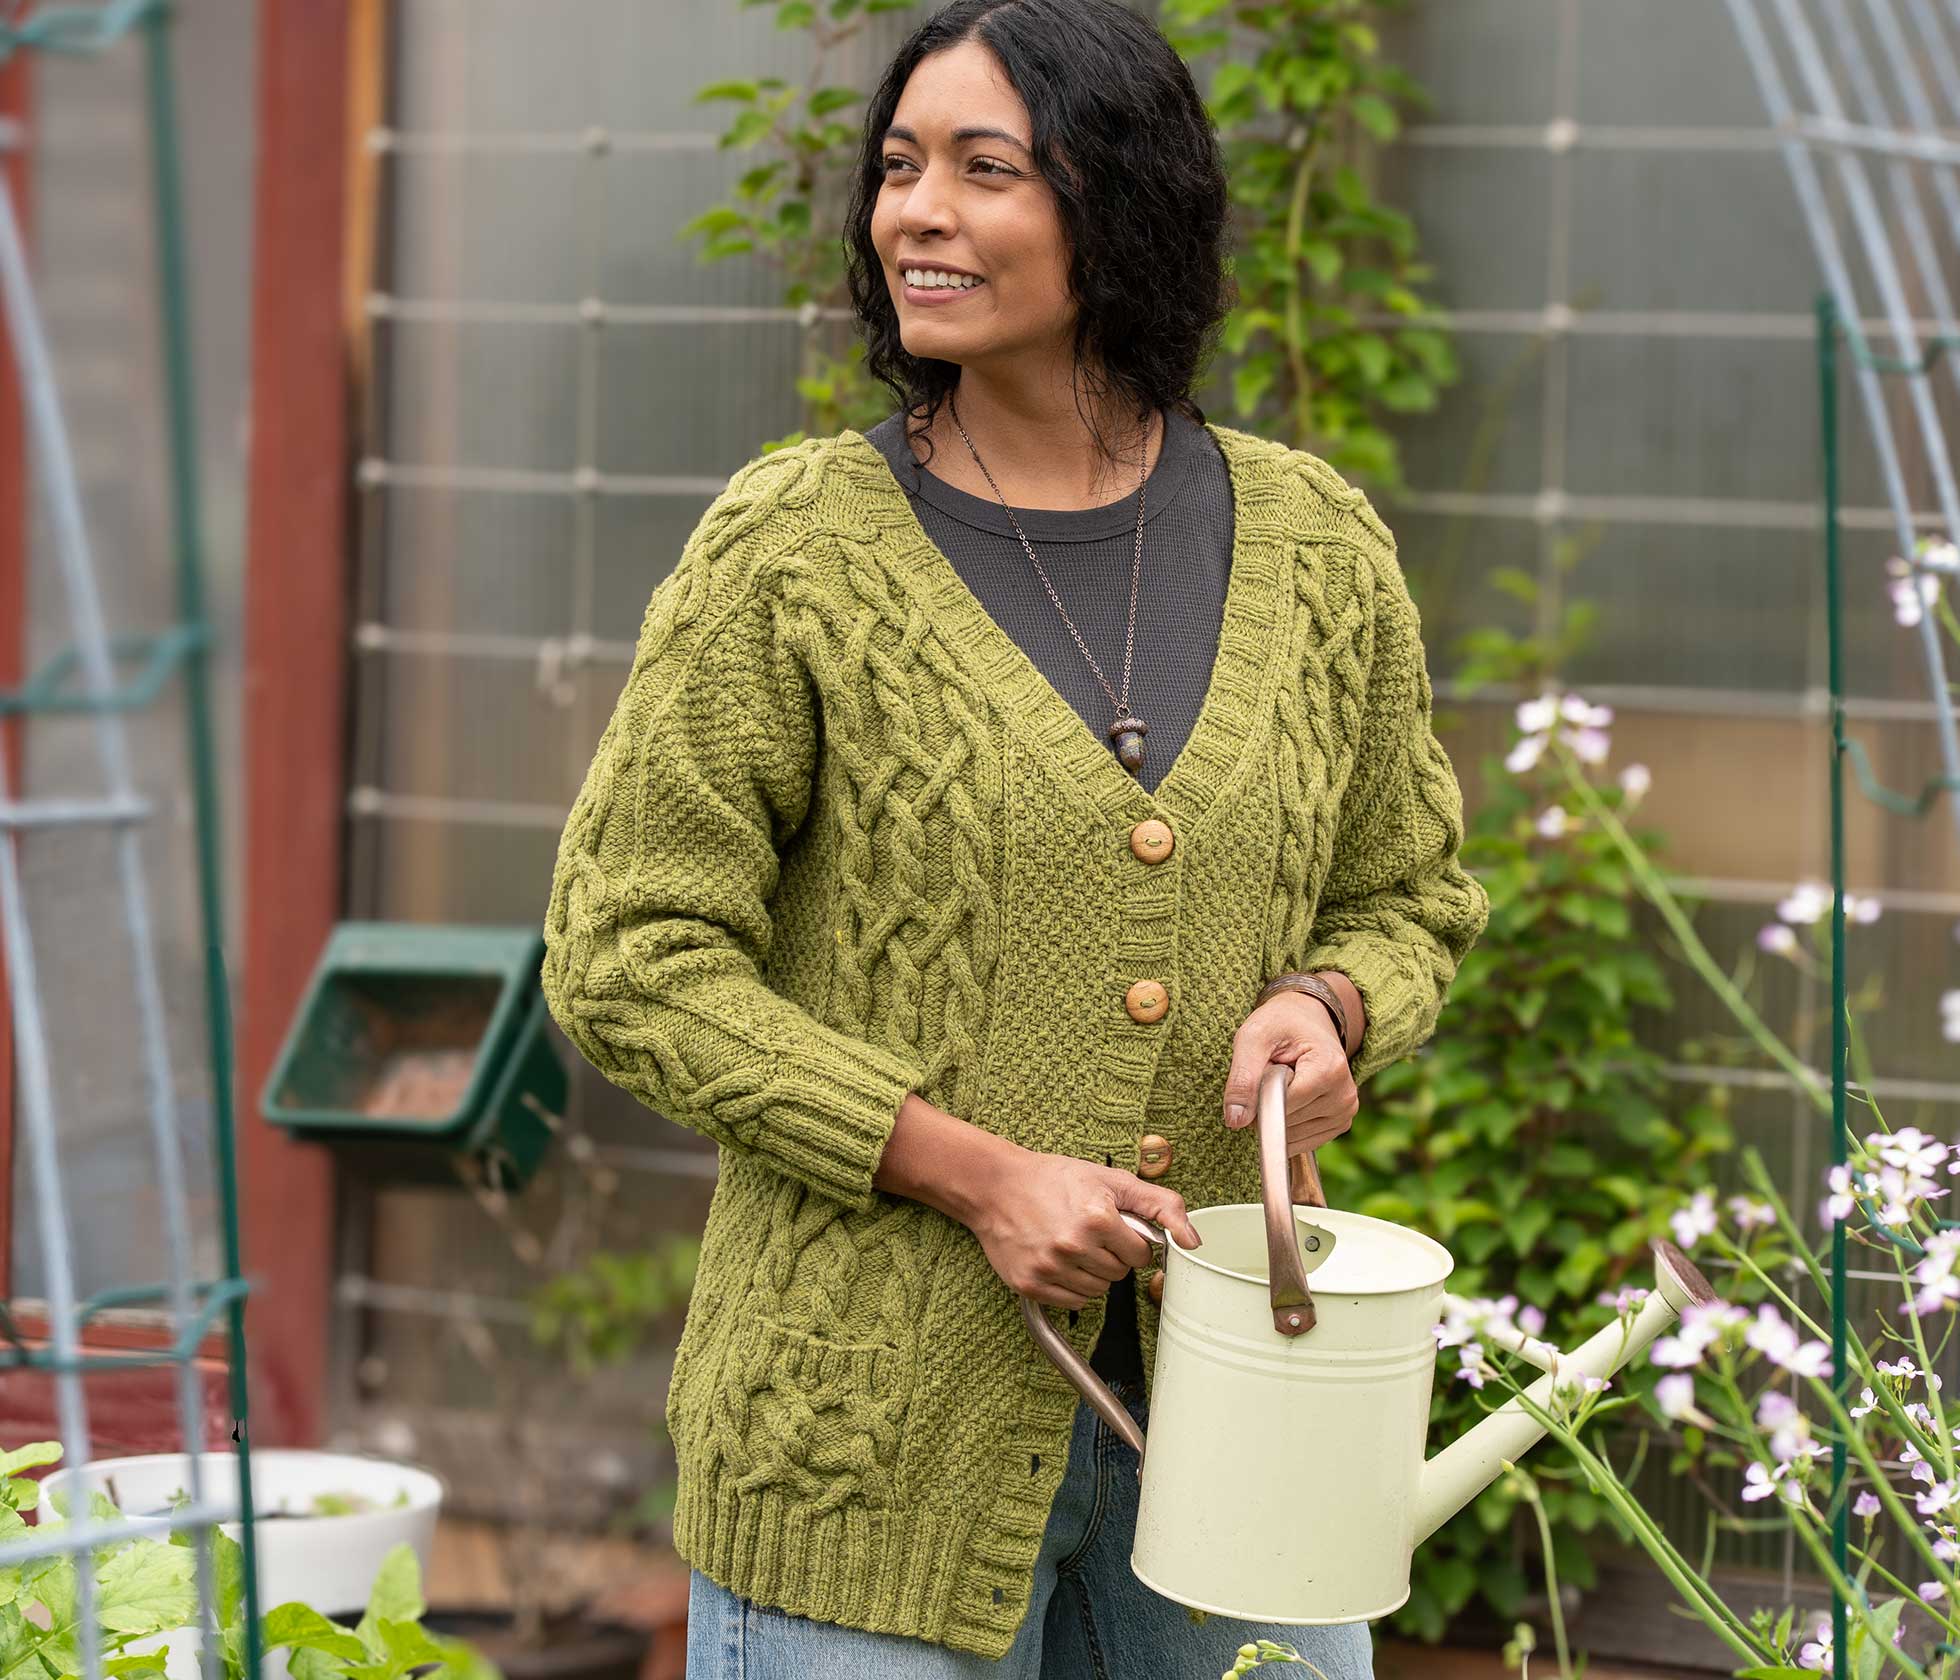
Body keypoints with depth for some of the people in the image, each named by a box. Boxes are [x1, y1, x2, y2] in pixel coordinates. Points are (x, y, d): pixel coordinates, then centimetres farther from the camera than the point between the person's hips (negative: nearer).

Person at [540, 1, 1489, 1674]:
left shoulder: (1318, 549, 4)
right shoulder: (791, 552, -6)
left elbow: (1405, 896, 17)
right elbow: (628, 957, -7)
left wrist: (1325, 1010, -7)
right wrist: (971, 1173, -15)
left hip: (1220, 1407, 3)